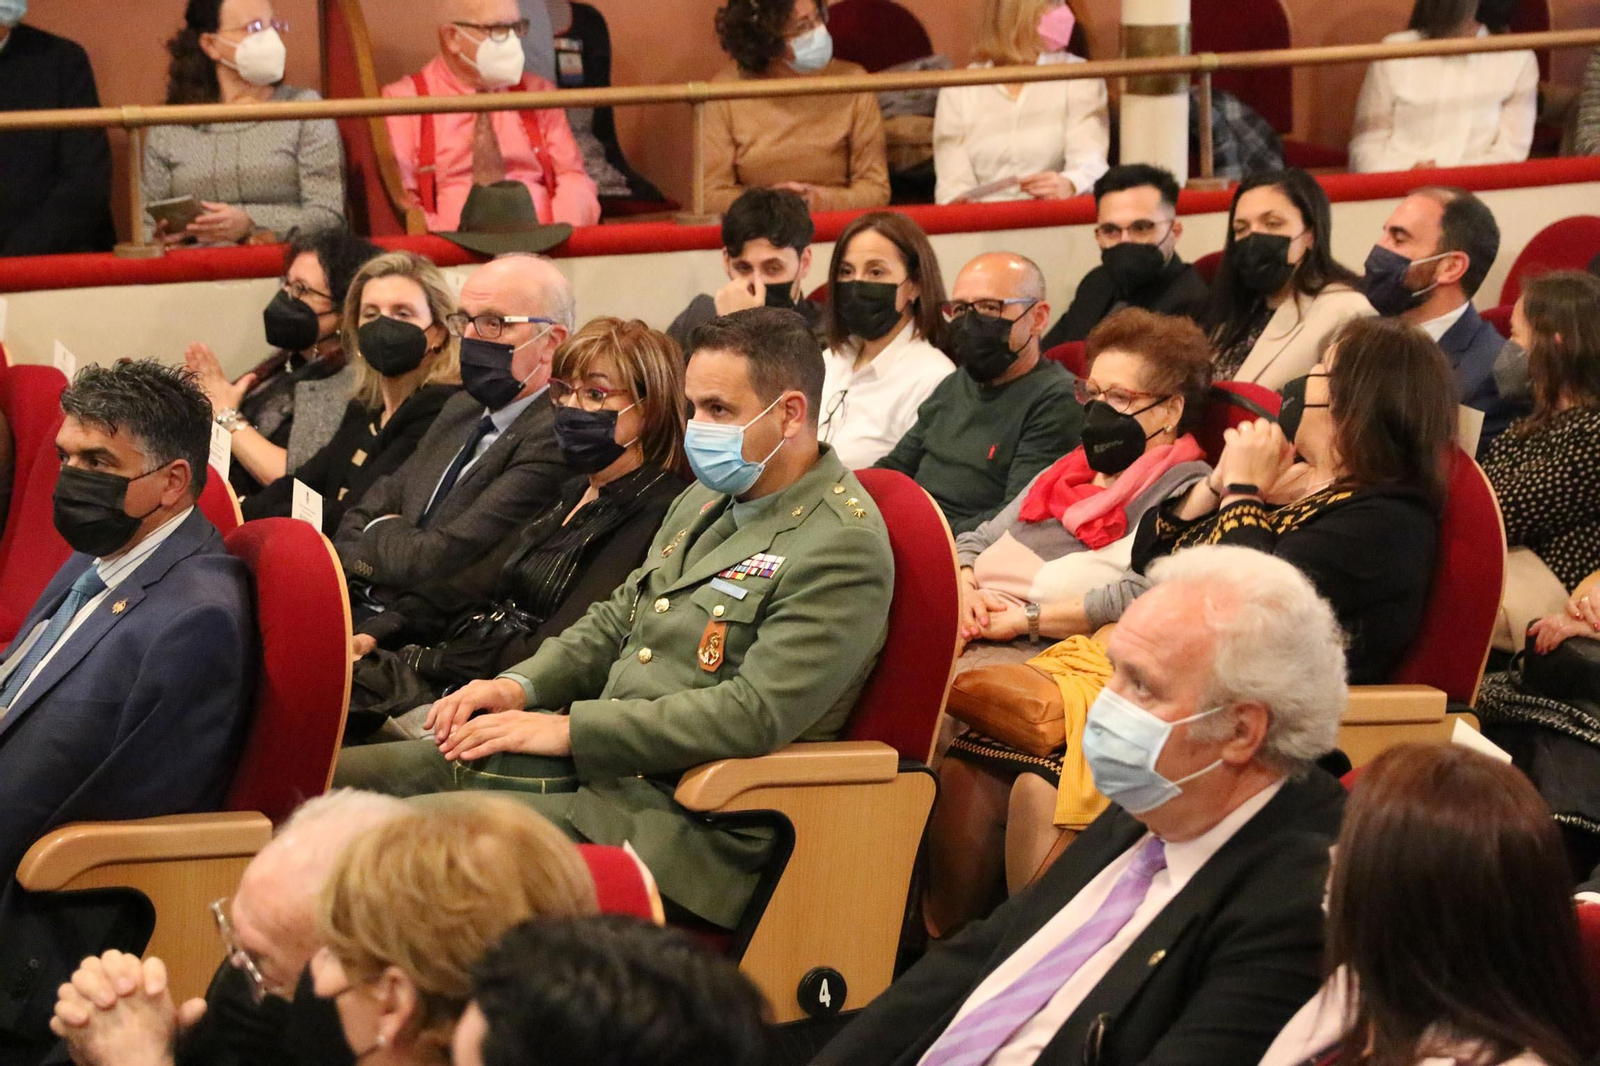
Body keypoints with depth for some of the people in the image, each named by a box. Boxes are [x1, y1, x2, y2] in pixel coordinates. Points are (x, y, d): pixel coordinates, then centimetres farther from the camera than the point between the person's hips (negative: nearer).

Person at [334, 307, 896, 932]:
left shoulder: (843, 545, -15)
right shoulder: (706, 502, 16)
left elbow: (754, 714, -22)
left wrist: (567, 728, -18)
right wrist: (521, 686, 5)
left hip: (679, 820, -10)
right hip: (588, 763, 10)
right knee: (340, 782, 1)